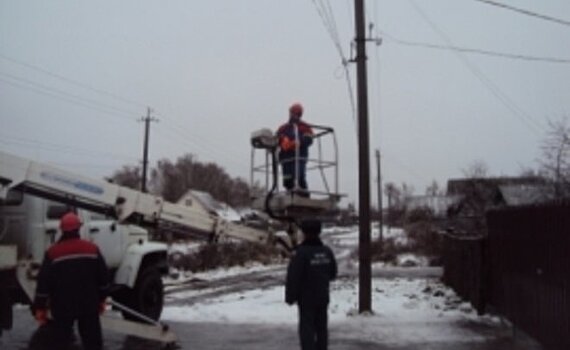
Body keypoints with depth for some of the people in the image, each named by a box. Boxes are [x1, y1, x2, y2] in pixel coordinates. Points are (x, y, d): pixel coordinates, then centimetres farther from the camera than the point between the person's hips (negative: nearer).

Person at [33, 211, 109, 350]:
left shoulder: (52, 253, -8)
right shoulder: (92, 249, -1)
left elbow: (44, 282, -8)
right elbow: (103, 277, 4)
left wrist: (39, 308, 1)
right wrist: (101, 300, 16)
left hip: (62, 307, -2)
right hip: (88, 305, 2)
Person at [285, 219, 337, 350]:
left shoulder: (301, 252, -19)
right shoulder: (327, 251, 2)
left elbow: (293, 277, -19)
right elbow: (332, 274, 11)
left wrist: (290, 297, -9)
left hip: (306, 298, -6)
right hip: (323, 297, 6)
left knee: (307, 328, 0)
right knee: (321, 327, 15)